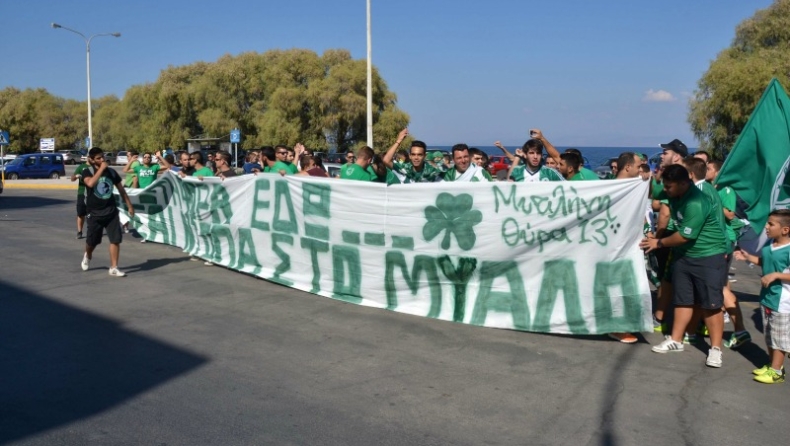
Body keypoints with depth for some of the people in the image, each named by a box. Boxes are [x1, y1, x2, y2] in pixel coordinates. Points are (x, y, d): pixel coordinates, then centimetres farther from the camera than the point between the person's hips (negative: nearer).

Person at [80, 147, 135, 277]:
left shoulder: (111, 171, 2)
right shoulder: (87, 172, -8)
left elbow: (121, 189, 11)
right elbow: (90, 183, -31)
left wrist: (129, 205, 11)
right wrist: (101, 169, -25)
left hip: (111, 211, 2)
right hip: (94, 213, -2)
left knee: (116, 239, -6)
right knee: (92, 241, 12)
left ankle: (113, 268, 1)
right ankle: (87, 256, 45)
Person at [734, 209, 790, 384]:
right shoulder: (769, 245, 2)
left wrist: (776, 275, -29)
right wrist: (748, 257, 8)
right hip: (767, 298, 9)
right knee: (769, 336, 18)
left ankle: (776, 372, 11)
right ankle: (772, 365, 31)